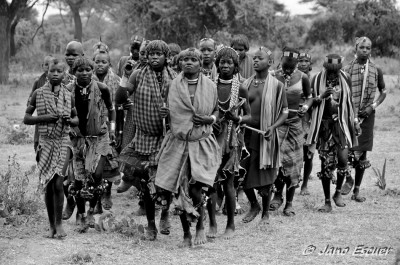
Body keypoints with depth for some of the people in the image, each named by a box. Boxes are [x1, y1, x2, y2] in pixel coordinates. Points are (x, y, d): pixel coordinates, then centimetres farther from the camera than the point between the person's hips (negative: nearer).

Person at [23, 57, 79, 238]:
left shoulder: (68, 95, 5)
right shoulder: (38, 94, 1)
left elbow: (77, 119, 16)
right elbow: (26, 119, 3)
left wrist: (69, 120, -7)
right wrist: (44, 118, -13)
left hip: (63, 142, 0)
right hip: (45, 142, 0)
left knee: (58, 183, -13)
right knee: (48, 186, 3)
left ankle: (59, 223, -1)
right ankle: (52, 226, 13)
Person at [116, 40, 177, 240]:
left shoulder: (174, 78, 0)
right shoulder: (138, 76, -2)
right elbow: (120, 100, -6)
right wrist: (125, 76, -16)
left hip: (168, 136, 0)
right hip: (145, 136, 0)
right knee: (147, 182, 4)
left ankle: (165, 215, 21)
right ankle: (150, 225, 19)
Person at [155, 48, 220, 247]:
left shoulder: (210, 86, 2)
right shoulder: (174, 85, 3)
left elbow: (216, 111, 15)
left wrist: (210, 119, -6)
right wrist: (167, 113, -7)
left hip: (202, 143, -2)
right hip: (177, 143, 2)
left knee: (195, 190, -14)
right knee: (179, 191, 1)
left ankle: (200, 226, 12)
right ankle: (186, 234, 18)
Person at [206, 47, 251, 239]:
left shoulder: (240, 89, 1)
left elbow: (249, 116, 5)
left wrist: (237, 118, -15)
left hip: (231, 139, -2)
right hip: (212, 137, 2)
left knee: (228, 183, 0)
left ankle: (231, 225, 11)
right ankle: (212, 224, 8)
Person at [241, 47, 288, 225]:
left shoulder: (276, 85, -1)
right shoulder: (246, 84, 8)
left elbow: (284, 112, 1)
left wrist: (273, 127, -14)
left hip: (265, 136, -3)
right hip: (247, 133, 3)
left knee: (265, 177, 3)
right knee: (244, 175, 2)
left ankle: (265, 213, 19)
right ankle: (254, 206, 27)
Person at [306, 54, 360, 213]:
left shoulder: (345, 79, 2)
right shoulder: (317, 80, -4)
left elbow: (349, 101, 14)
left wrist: (355, 121, 11)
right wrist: (321, 97, -19)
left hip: (341, 123, 1)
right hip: (324, 125, -1)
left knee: (342, 159, -13)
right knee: (326, 163, 0)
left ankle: (338, 192, 11)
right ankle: (327, 202, 8)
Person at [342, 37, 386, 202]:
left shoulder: (376, 70, 5)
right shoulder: (347, 70, 0)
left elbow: (383, 92, 12)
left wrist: (373, 106, -4)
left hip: (367, 116, 2)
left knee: (362, 154, 5)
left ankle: (357, 190, 15)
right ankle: (348, 179, 12)